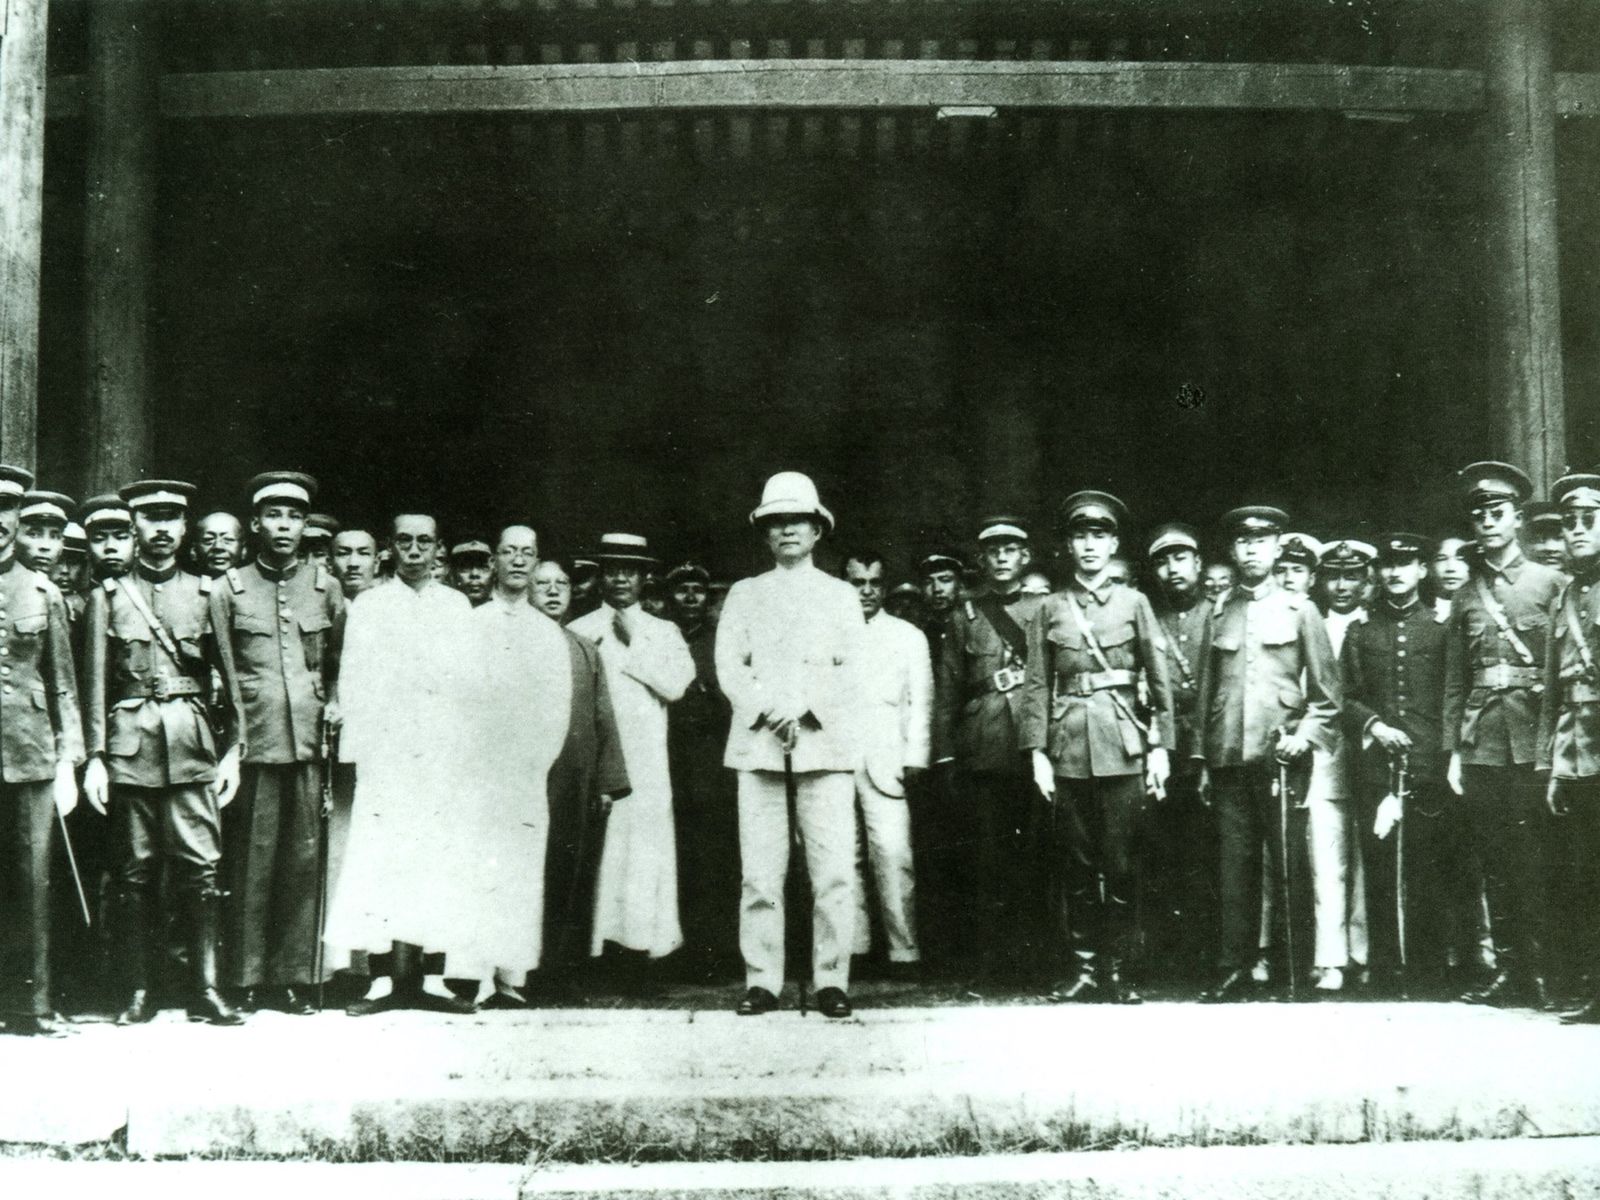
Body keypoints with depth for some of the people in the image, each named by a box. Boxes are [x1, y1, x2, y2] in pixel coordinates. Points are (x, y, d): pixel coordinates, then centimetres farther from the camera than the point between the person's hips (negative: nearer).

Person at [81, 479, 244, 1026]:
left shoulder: (205, 593, 10)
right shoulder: (108, 597, 9)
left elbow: (230, 675, 10)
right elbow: (96, 682, 7)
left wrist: (233, 750, 3)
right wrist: (95, 756, 0)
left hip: (193, 743, 0)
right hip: (131, 745, 0)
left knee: (200, 868, -4)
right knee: (136, 872, 3)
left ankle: (206, 989, 1)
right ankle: (138, 991, 10)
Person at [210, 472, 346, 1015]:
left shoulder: (325, 587, 11)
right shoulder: (228, 589, 6)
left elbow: (339, 661, 19)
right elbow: (221, 675, 6)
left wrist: (332, 708, 6)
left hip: (308, 741, 2)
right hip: (253, 742, -2)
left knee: (303, 862, 3)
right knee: (250, 862, 0)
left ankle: (295, 977, 10)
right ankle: (246, 979, 7)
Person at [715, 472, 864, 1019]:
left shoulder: (841, 595, 16)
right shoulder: (744, 594, 17)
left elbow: (850, 671, 6)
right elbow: (729, 665, 6)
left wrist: (803, 710, -10)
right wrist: (767, 712, -10)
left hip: (825, 744, 0)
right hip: (758, 745, 1)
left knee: (834, 871, -7)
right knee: (760, 872, -4)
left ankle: (832, 979, -2)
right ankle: (761, 981, 0)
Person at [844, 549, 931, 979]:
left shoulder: (909, 636, 15)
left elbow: (921, 701, 9)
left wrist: (915, 757, -1)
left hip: (885, 762, -2)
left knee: (892, 854, -12)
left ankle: (904, 951, -9)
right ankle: (853, 946, 6)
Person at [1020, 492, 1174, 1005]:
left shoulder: (1134, 603, 8)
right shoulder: (1050, 609, 10)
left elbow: (1159, 679, 6)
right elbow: (1037, 685, 7)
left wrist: (1160, 747, -1)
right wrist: (1037, 751, -2)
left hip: (1123, 746, -1)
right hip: (1068, 748, 1)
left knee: (1123, 864, -1)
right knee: (1075, 865, 4)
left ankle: (1116, 969, 6)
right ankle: (1082, 966, 11)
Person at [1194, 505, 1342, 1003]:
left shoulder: (1299, 609, 7)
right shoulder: (1219, 614, 14)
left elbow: (1327, 690, 7)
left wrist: (1306, 734, -8)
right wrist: (1203, 760, 12)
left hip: (1280, 756, -2)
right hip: (1229, 757, 2)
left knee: (1289, 867, -2)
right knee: (1236, 868, 2)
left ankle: (1292, 973, 3)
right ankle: (1235, 970, 6)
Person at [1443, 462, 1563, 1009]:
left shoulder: (1549, 582, 4)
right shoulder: (1466, 597, 15)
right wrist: (1452, 750, 9)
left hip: (1533, 740, -4)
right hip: (1482, 743, 4)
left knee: (1533, 860, -5)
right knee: (1495, 862, 5)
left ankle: (1541, 971, 0)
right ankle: (1507, 970, 11)